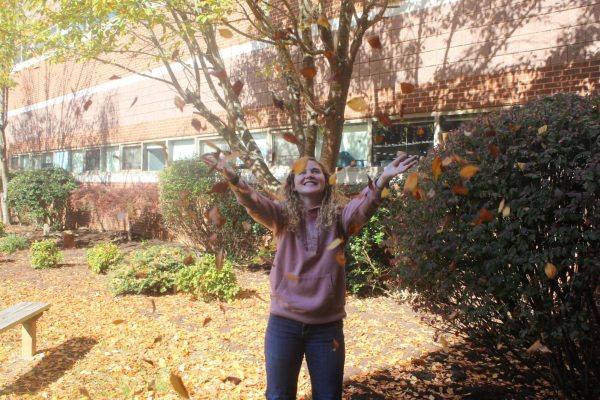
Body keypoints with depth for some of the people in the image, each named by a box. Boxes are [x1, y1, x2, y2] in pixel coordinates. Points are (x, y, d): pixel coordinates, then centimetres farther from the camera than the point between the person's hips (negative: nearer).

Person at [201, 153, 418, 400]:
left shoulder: (339, 217, -4)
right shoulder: (283, 215, -3)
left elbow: (363, 207, -24)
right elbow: (253, 203, -21)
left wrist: (382, 180, -43)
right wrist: (232, 177, -40)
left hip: (327, 325, 0)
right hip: (284, 322, 0)